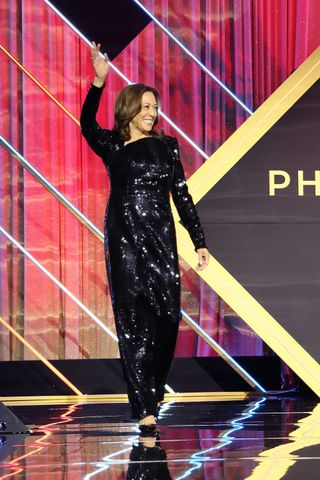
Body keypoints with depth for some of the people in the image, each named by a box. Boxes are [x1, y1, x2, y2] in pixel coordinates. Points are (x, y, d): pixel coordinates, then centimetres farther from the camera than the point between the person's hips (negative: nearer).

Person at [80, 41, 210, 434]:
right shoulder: (111, 146, 4)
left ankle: (152, 390, 15)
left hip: (160, 239, 1)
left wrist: (199, 241, 3)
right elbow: (87, 125, -17)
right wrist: (98, 82, -30)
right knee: (131, 321, -5)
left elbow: (181, 195, 9)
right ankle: (144, 409, -5)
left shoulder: (165, 145, 9)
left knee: (167, 314, -7)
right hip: (123, 240, -1)